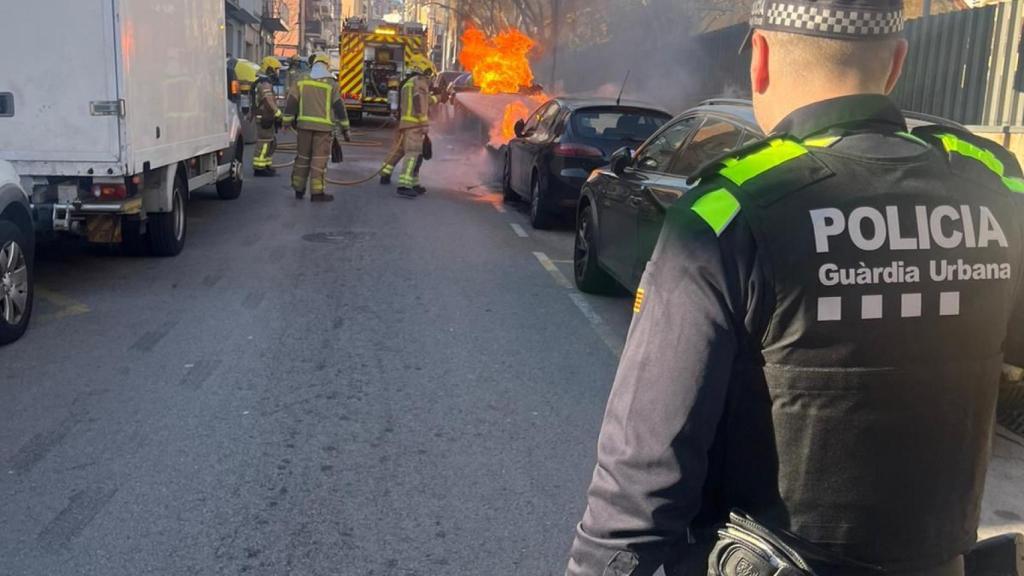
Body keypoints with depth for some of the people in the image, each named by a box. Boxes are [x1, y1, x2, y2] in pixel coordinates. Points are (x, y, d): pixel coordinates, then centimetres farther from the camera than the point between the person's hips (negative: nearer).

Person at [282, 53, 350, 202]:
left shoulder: (301, 82, 7)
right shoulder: (331, 85, -3)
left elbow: (291, 102, 6)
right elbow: (339, 107, -1)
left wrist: (289, 120, 14)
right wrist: (345, 128, 5)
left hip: (304, 125, 4)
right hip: (323, 127, -3)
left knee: (303, 157, 13)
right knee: (319, 160, -1)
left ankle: (299, 189, 19)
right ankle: (317, 192, -3)